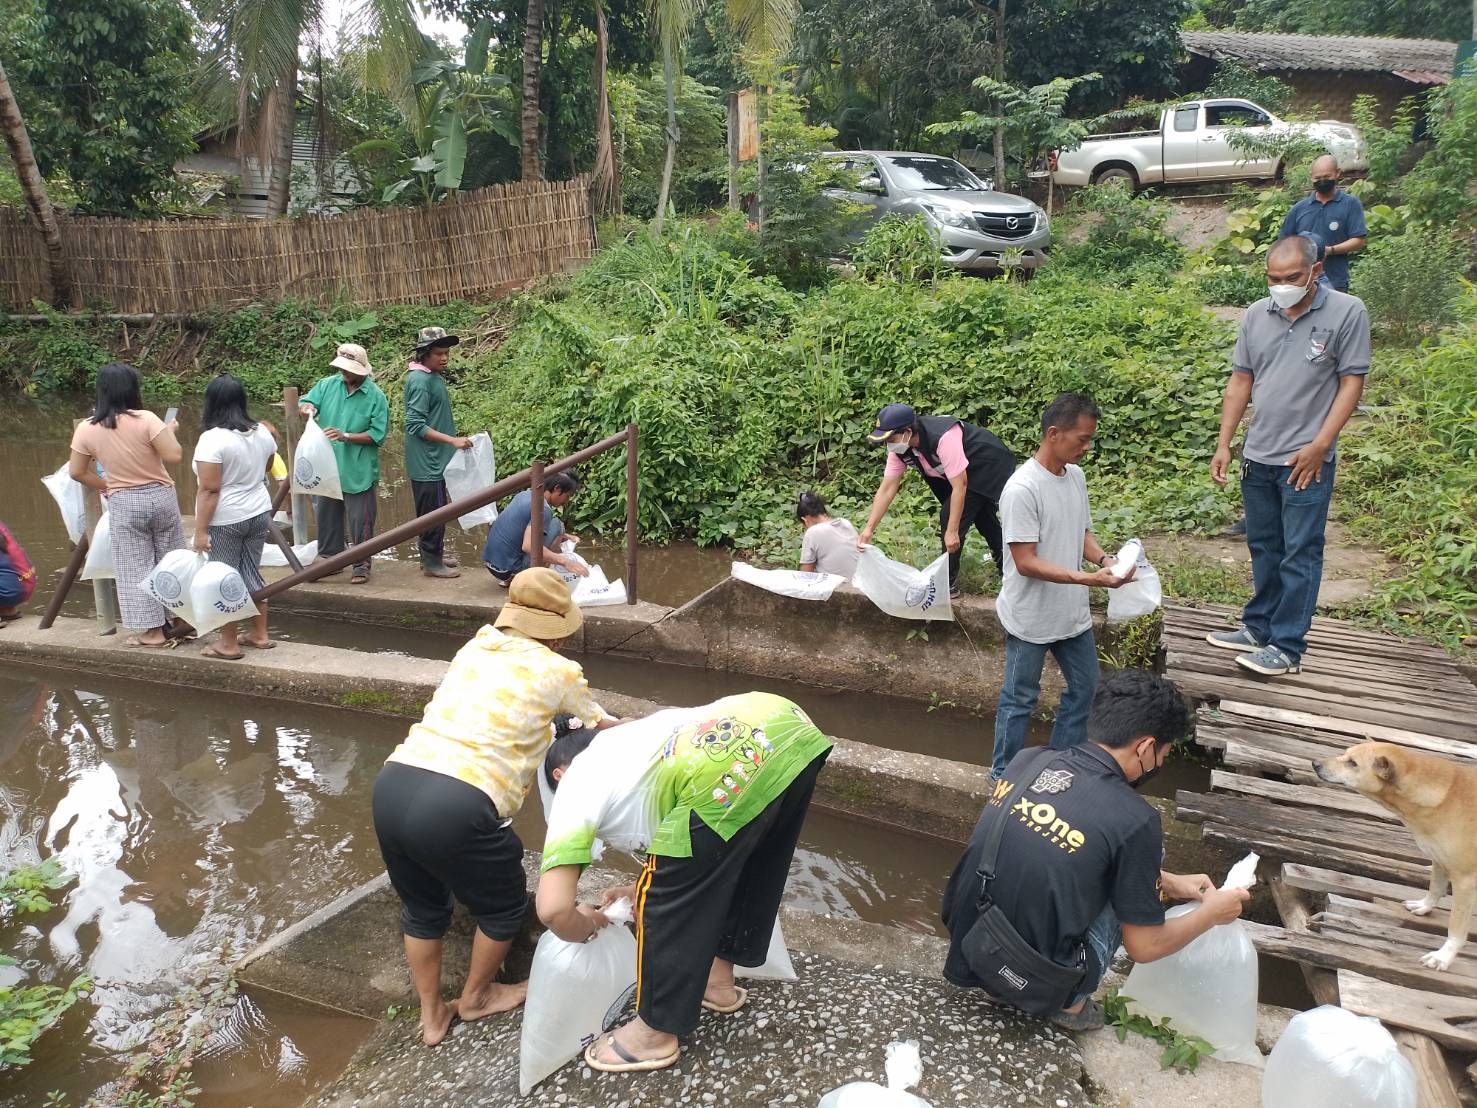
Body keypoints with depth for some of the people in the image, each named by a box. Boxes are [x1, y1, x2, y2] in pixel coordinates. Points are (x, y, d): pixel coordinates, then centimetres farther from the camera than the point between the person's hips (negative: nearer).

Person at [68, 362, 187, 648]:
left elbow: (77, 472, 2)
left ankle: (152, 631, 10)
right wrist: (170, 430, 1)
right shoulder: (145, 420, -15)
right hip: (161, 496, 0)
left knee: (135, 568, 8)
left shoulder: (86, 429, -5)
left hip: (123, 504, 1)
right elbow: (174, 456, -17)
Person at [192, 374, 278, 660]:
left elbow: (209, 490, -21)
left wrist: (200, 530, -17)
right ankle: (260, 635, 22)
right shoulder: (261, 432, 1)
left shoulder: (212, 439, -19)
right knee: (251, 573, 16)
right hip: (259, 513, 7)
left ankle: (229, 645, 10)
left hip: (225, 521, -7)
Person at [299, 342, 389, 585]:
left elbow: (377, 434, -13)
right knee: (327, 517, 16)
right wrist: (307, 406, -19)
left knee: (360, 521, 1)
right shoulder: (328, 385, 3)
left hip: (358, 472, -5)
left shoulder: (375, 396, -10)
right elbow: (306, 403, 6)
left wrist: (346, 436, -22)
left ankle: (361, 566, 14)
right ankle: (329, 559, 32)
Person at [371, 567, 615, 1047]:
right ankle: (475, 998, 44)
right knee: (504, 904, 23)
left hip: (392, 786, 6)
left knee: (422, 907, 30)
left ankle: (431, 1017, 44)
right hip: (455, 807, -6)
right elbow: (602, 729, 23)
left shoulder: (474, 648, 19)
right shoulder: (557, 671, 5)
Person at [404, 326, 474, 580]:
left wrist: (453, 439, 22)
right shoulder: (420, 381, -19)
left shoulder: (434, 377, 9)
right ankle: (432, 562, 10)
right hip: (426, 461, -9)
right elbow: (416, 425, -23)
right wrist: (452, 440, -25)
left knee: (436, 511, 17)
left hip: (435, 459, 9)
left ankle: (432, 554, 29)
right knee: (433, 512, 0)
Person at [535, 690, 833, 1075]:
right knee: (752, 868, 31)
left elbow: (553, 910, 11)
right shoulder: (623, 746, 39)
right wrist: (647, 887, 52)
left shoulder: (574, 792, 20)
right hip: (792, 727, 8)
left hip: (729, 767, -8)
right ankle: (719, 980, 52)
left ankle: (655, 1035, 33)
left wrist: (588, 926, 33)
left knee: (669, 902, 15)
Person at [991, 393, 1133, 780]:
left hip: (1073, 613, 8)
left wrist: (1103, 558, -8)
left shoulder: (1076, 476, 1)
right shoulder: (1022, 489, -25)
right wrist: (1088, 579, -31)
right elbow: (1026, 562, -25)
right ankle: (1004, 774, 27)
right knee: (1020, 700, 8)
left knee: (1085, 689, 19)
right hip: (1031, 618, -8)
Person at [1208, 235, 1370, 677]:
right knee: (1264, 549, 16)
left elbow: (1352, 383, -8)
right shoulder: (1256, 315, 4)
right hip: (1258, 457, 5)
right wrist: (1224, 444, 5)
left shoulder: (1347, 311, -8)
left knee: (1299, 555, 0)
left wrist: (1319, 446, -14)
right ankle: (1259, 627, 29)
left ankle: (1288, 647, 7)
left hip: (1307, 459, -5)